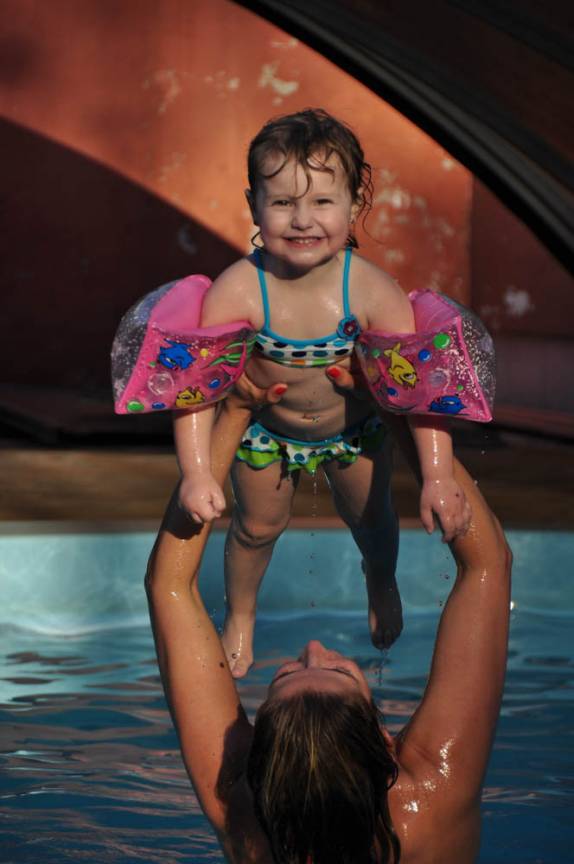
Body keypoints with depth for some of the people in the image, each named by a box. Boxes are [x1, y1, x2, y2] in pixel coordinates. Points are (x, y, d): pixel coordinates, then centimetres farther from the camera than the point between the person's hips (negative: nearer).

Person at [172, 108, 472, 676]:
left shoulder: (369, 289, -34)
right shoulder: (239, 290, -35)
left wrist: (438, 478, -35)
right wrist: (196, 473, -39)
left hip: (356, 431, 1)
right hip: (266, 432, 0)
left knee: (369, 517, 25)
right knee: (257, 525, 21)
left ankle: (381, 583, 62)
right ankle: (240, 614, 54)